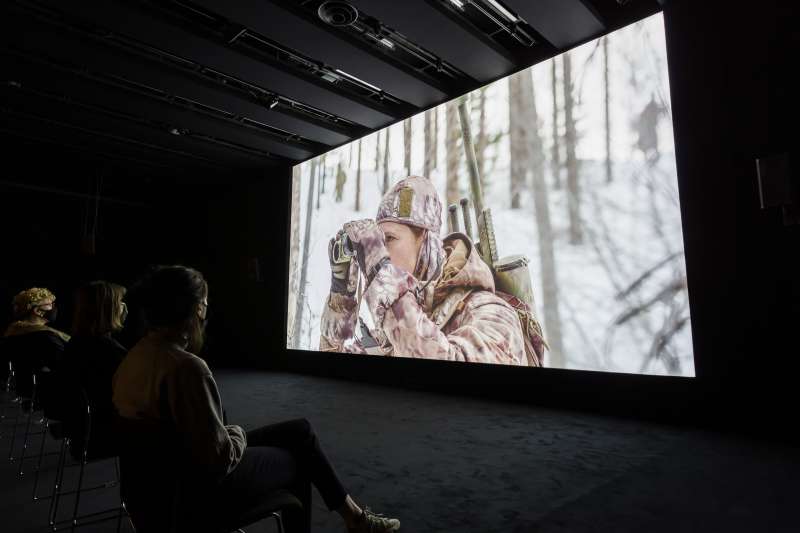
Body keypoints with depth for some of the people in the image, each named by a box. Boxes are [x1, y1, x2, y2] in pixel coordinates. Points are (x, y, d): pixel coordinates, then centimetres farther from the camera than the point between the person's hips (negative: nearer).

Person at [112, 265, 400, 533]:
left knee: (300, 430, 15)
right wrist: (238, 434, -7)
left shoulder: (133, 358, -3)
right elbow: (220, 459, -29)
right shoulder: (187, 367, -32)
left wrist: (230, 432, 7)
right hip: (206, 487, -8)